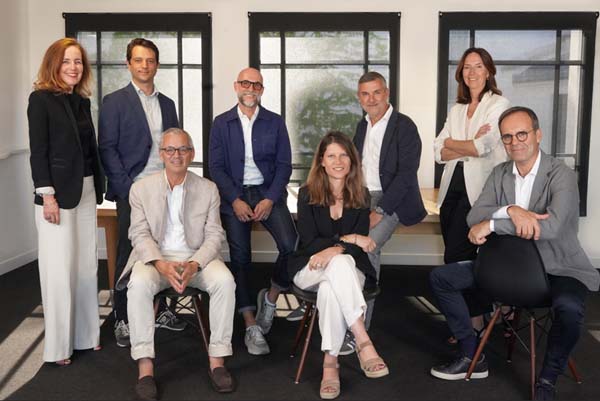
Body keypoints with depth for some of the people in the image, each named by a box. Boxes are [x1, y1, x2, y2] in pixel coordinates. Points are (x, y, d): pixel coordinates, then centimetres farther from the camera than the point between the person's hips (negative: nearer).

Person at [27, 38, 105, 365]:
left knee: (87, 265, 8)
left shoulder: (82, 101, 13)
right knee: (59, 270, -1)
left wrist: (98, 187, 10)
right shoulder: (41, 99, -5)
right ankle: (58, 344, 11)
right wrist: (47, 196, -14)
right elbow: (38, 151, -9)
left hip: (86, 190, 6)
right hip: (57, 192, -6)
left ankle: (86, 334, 20)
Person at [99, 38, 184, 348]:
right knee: (128, 256, 1)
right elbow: (107, 149, -4)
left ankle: (159, 310, 22)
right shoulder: (114, 102, 1)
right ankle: (123, 320, 12)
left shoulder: (167, 104, 15)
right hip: (132, 192, -4)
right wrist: (127, 188, -12)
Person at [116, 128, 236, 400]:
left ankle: (217, 360, -17)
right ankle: (145, 367, -25)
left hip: (196, 257, 1)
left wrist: (193, 265, -18)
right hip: (154, 257, 0)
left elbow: (214, 235, 1)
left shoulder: (208, 189, 4)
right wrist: (161, 264, -20)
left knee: (225, 280, -28)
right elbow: (140, 234, -2)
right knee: (139, 284, -33)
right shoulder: (141, 188, 3)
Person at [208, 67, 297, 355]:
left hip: (268, 193, 1)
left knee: (292, 246, -19)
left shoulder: (275, 123, 7)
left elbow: (284, 165, 3)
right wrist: (235, 200, -11)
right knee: (240, 257, -9)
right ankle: (251, 327, -2)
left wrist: (269, 199, -10)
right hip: (234, 194, 0)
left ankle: (270, 297, 7)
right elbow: (215, 166, 1)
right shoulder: (222, 123, 6)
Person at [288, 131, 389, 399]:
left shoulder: (361, 196, 5)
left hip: (347, 270, 1)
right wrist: (348, 239, -15)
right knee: (341, 263, -38)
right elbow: (309, 242, -6)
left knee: (330, 289, -37)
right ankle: (363, 342, -44)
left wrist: (335, 249, -25)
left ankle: (330, 363, -29)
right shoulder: (308, 194, 0)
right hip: (310, 269, -1)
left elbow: (362, 243, -4)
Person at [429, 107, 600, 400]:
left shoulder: (561, 175, -14)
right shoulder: (500, 173, 4)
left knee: (569, 308, -38)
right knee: (440, 278, -1)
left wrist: (491, 224, -26)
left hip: (557, 267, -5)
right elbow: (474, 217, -8)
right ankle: (472, 357, 8)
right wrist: (510, 210, -28)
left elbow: (551, 226, -30)